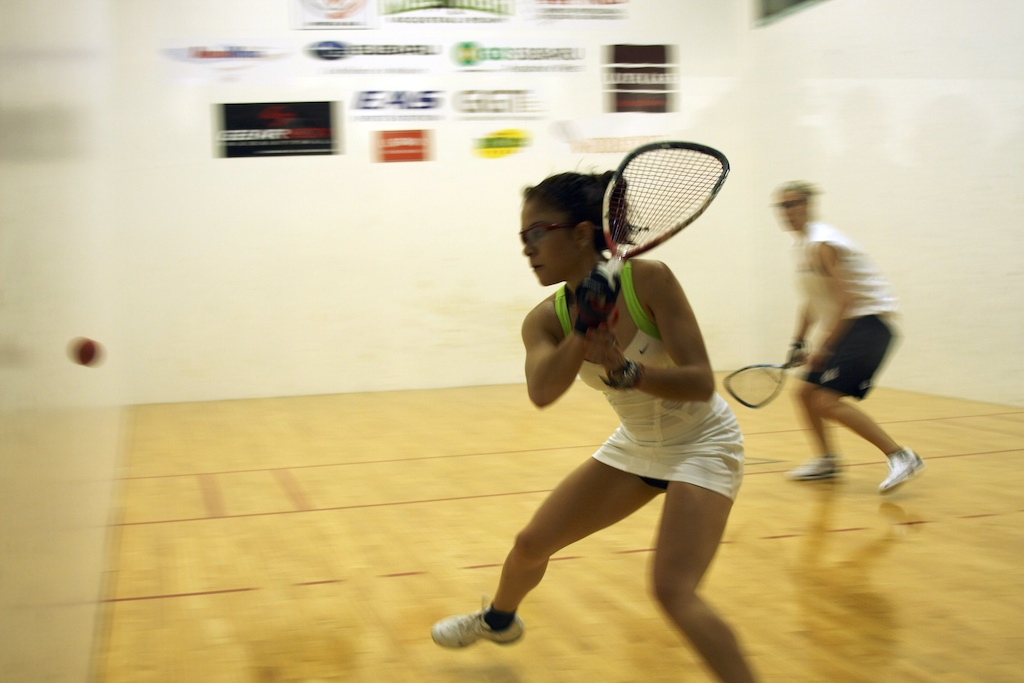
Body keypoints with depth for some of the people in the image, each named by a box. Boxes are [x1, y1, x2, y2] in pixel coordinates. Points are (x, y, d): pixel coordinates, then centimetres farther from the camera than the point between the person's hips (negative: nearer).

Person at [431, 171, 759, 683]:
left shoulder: (648, 279, -25)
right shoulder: (547, 319, -12)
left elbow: (700, 382, -28)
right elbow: (541, 392, -31)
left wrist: (625, 371, -42)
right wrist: (585, 330, -42)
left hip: (702, 443, -6)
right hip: (636, 445, 6)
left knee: (673, 591, -24)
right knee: (530, 545, 13)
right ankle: (499, 620, 46)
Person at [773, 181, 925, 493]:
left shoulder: (821, 244, -16)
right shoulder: (801, 245, 14)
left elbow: (845, 300, -22)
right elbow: (812, 300, 22)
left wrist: (824, 347, -20)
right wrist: (799, 342, 15)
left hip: (869, 319, -10)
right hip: (847, 324, 10)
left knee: (827, 401, -19)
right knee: (807, 392, 14)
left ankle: (902, 457, -18)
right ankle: (827, 460, 30)